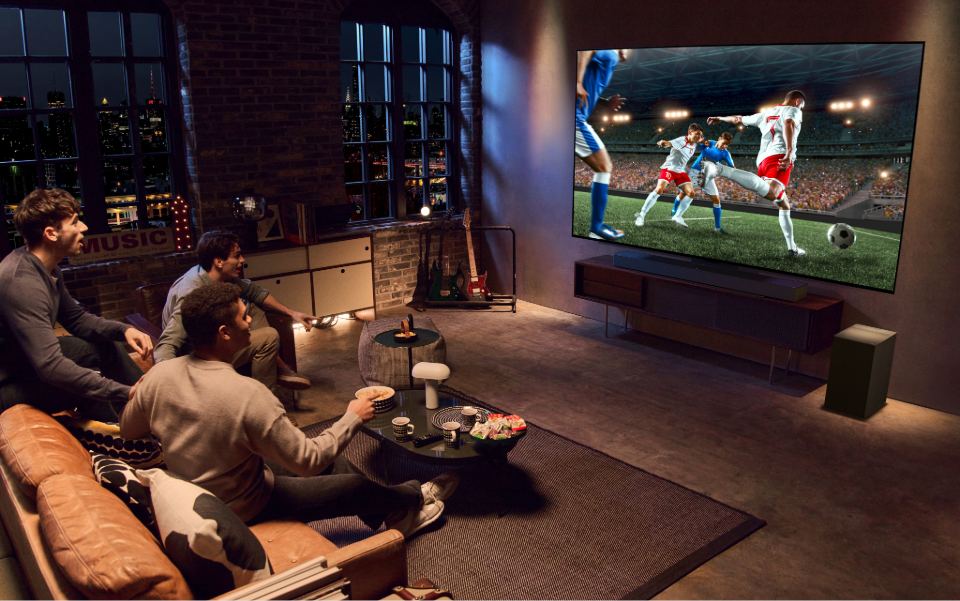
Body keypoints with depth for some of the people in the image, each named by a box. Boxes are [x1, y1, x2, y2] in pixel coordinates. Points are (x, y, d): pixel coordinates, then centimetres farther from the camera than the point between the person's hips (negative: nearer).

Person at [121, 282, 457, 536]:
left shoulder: (158, 375, -14)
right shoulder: (247, 394, -34)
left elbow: (127, 430, 5)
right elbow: (308, 461, -25)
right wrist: (353, 417, -11)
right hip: (242, 511, -7)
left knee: (329, 462, 20)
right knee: (359, 486, 10)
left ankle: (395, 512, 35)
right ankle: (416, 499, 40)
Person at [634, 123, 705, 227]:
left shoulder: (695, 145, 6)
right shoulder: (682, 140, -17)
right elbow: (669, 143, -36)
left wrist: (702, 141, 7)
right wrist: (664, 143, -60)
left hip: (681, 171, 8)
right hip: (669, 168, -8)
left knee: (690, 193, -5)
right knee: (659, 189, -24)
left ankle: (677, 216, 7)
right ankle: (641, 215, -18)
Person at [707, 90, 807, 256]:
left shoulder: (766, 113, 31)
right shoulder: (793, 110, 13)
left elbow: (738, 119, 42)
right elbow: (788, 123, -12)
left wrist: (719, 118, 60)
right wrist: (789, 153, -22)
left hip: (762, 160, 9)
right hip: (778, 157, -8)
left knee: (784, 205, 21)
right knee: (770, 192, -36)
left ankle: (792, 247, 21)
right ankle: (721, 169, -46)